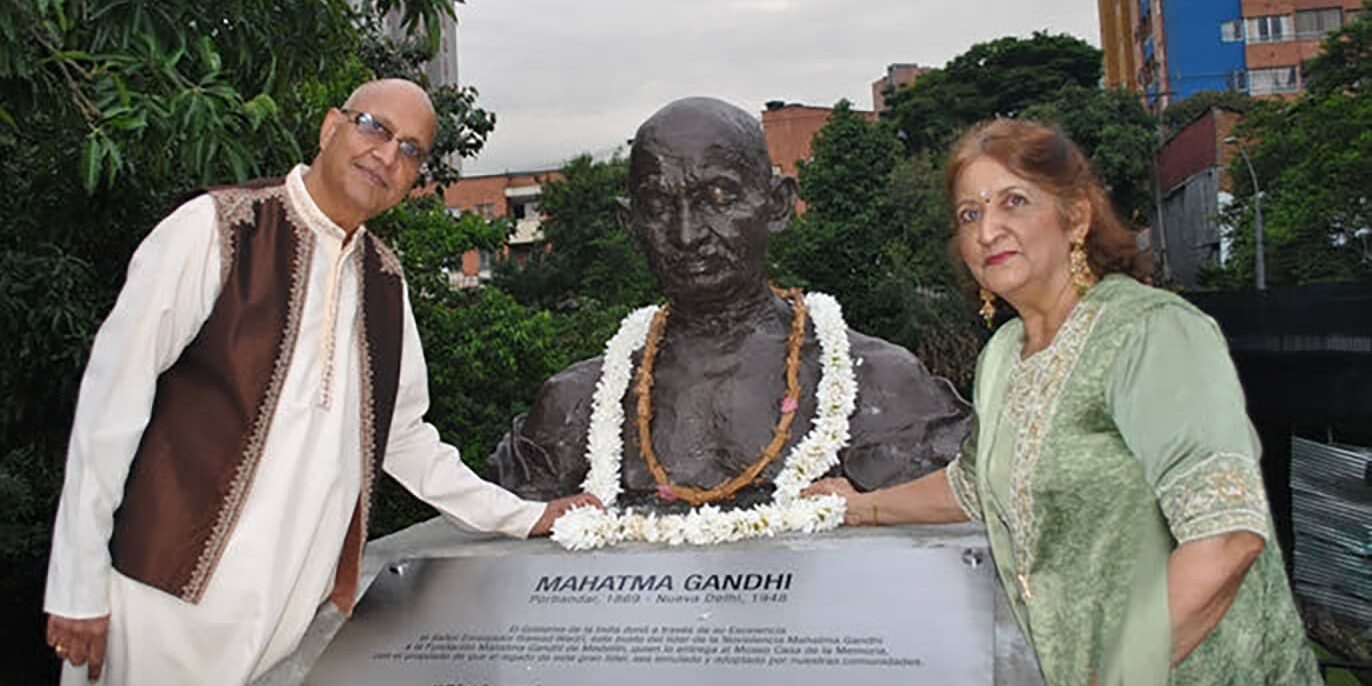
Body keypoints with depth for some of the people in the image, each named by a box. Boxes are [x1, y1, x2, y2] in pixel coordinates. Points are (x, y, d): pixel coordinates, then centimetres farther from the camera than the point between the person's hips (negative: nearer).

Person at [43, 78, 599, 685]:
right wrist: (78, 585, -7)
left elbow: (400, 435, 16)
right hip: (175, 599, -4)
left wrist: (524, 518, 13)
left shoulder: (384, 279, 9)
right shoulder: (215, 229, -7)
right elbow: (113, 396, -7)